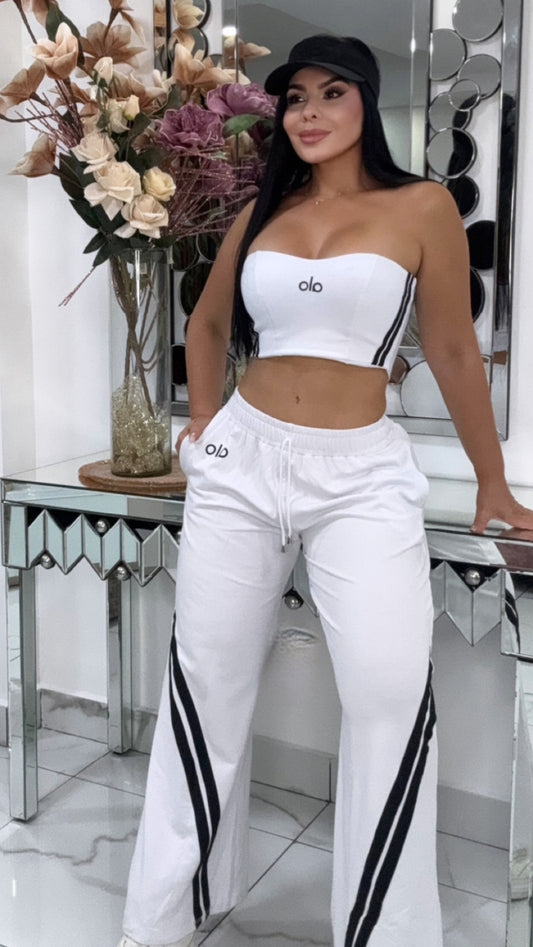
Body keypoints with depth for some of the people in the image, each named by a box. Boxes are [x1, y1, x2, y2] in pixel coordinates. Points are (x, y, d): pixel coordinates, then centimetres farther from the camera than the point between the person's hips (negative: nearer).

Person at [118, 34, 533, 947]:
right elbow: (207, 325, 24)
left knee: (391, 695, -14)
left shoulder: (422, 207, 0)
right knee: (206, 679, 9)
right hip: (240, 461, 4)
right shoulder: (262, 212, 10)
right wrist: (204, 421, 15)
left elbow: (453, 351, 2)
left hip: (361, 472, -3)